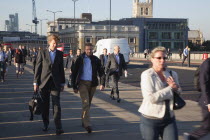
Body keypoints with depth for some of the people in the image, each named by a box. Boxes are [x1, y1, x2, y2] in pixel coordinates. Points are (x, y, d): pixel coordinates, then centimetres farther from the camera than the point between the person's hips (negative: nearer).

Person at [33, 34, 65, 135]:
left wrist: (62, 83, 11)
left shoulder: (60, 54, 8)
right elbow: (38, 68, 1)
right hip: (44, 82, 0)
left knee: (56, 105, -8)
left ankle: (58, 127, -10)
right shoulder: (42, 53, 2)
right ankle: (45, 124, 25)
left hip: (55, 83, 0)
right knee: (45, 105, 9)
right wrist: (35, 82, -3)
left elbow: (61, 69, 11)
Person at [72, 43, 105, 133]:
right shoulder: (80, 59, 1)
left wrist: (102, 83, -8)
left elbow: (101, 72, 6)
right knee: (85, 103, -15)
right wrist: (74, 86, 1)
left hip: (92, 84, 3)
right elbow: (74, 73, 4)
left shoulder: (96, 60, 6)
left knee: (88, 104, 13)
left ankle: (84, 122, 29)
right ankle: (87, 124, -18)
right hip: (83, 83, -3)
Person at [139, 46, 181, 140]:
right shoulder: (147, 75, -10)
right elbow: (151, 98, -22)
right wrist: (170, 88, -14)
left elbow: (179, 94, 17)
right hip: (151, 119, -4)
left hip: (169, 119, 5)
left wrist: (177, 88, -6)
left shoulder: (172, 74, 7)